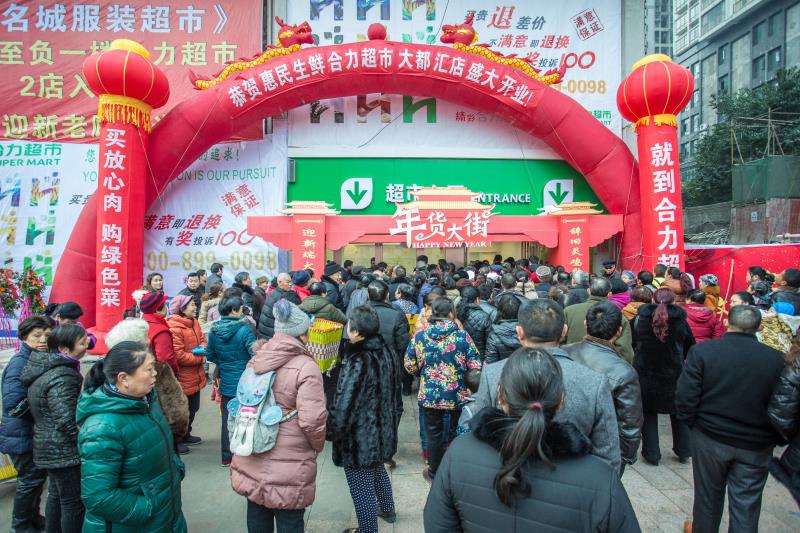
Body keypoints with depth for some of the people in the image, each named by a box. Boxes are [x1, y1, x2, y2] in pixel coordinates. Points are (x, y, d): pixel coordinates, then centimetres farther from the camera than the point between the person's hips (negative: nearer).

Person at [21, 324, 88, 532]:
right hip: (64, 450, -10)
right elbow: (68, 421, -27)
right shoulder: (62, 377, -26)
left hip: (50, 447, 10)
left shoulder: (45, 367, 4)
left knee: (56, 494, 24)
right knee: (73, 502, 2)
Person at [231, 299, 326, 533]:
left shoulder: (256, 360, 1)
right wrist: (318, 446, -1)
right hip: (288, 467, -6)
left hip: (252, 462, 6)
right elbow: (312, 420, -21)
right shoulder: (305, 366, -18)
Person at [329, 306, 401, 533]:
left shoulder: (358, 363, -28)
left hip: (359, 438, -9)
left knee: (362, 486, 10)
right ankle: (387, 509, 52)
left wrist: (332, 433, -9)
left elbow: (344, 405, -27)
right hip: (383, 431, 9)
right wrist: (392, 422, 22)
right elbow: (395, 394, 9)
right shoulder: (388, 353, -3)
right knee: (377, 470, 31)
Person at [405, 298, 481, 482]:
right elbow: (475, 366, -12)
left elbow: (410, 366, -1)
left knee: (433, 434, 17)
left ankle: (434, 472, 32)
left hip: (429, 396, 1)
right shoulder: (462, 335, -13)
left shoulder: (419, 337, -8)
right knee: (456, 433, 19)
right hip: (458, 396, -1)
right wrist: (463, 377, 7)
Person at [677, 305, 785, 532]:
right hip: (756, 447, 0)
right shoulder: (777, 359, -12)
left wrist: (692, 422, 3)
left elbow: (685, 397, -15)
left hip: (710, 439, 0)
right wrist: (775, 437, 10)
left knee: (708, 495, 20)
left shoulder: (702, 351, -16)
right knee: (746, 504, 14)